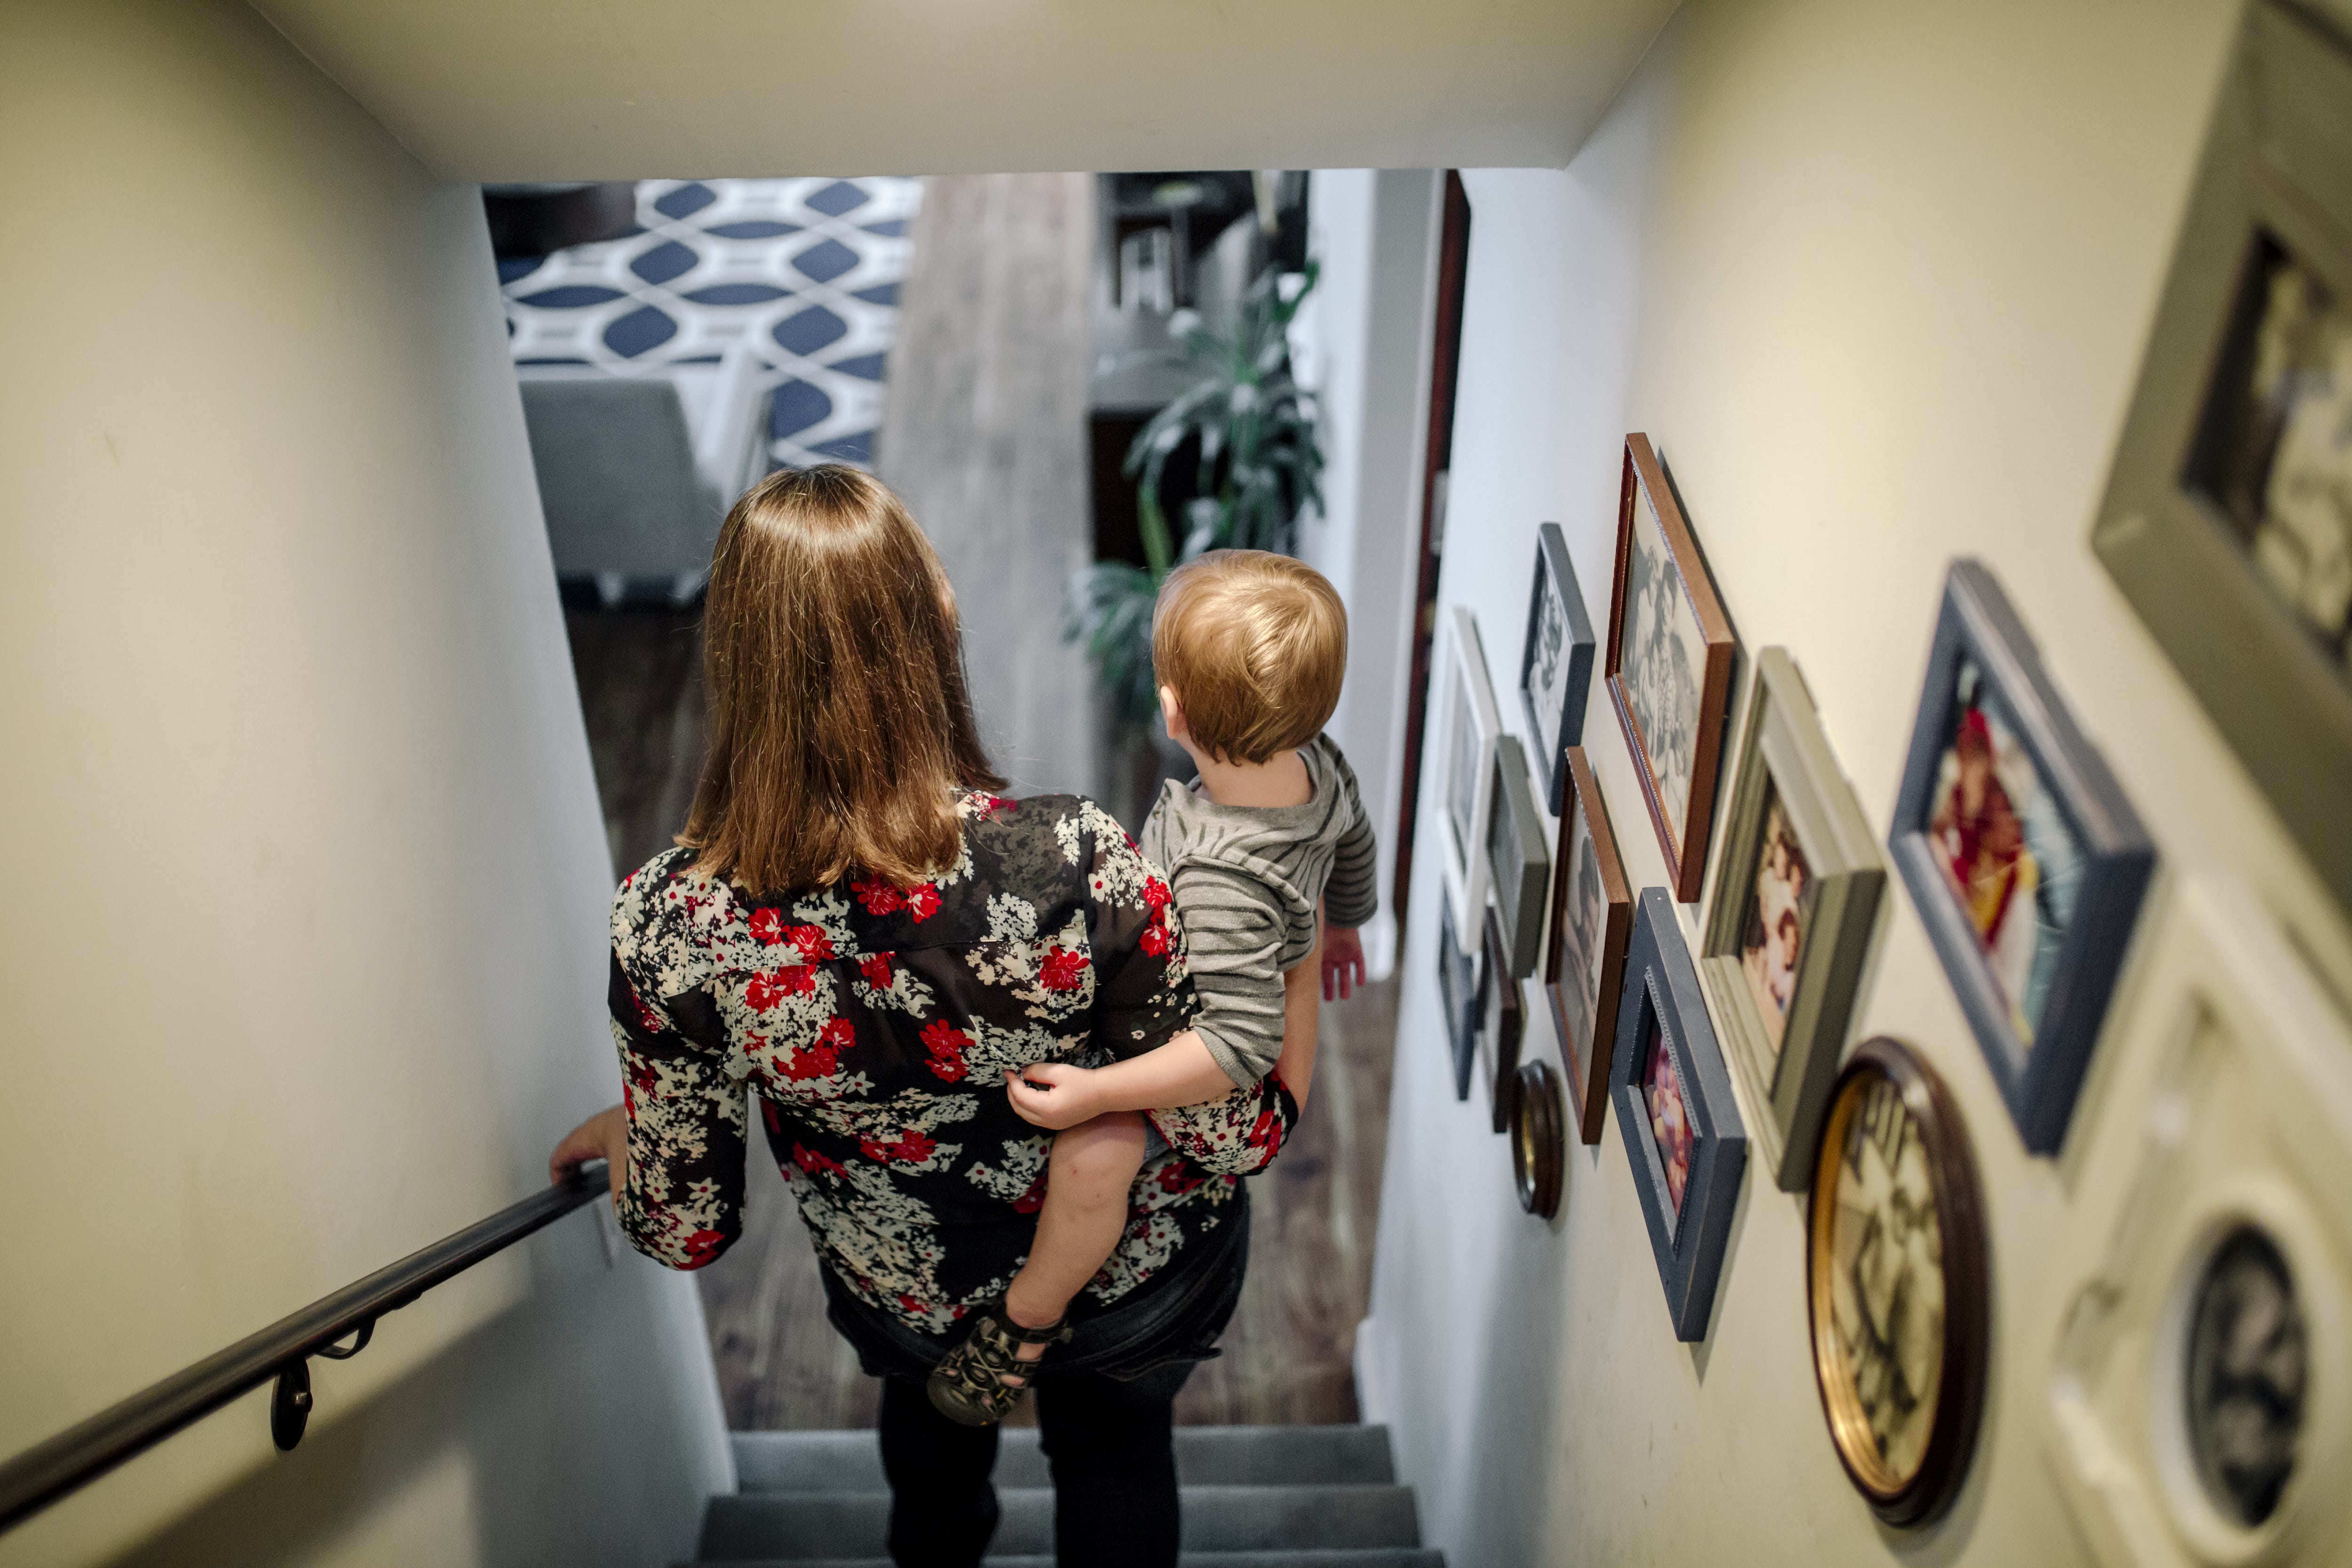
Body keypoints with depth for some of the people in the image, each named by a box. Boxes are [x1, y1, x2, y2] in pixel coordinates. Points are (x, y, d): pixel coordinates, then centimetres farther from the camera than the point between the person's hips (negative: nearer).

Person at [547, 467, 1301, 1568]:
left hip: (903, 1315, 2)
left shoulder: (671, 923, -31)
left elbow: (685, 1232, -16)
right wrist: (1300, 1062, -3)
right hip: (1135, 1288, -1)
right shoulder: (1077, 865, -37)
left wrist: (622, 1136, 6)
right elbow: (1230, 1142, -24)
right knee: (1112, 1446, 36)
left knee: (932, 1395, 40)